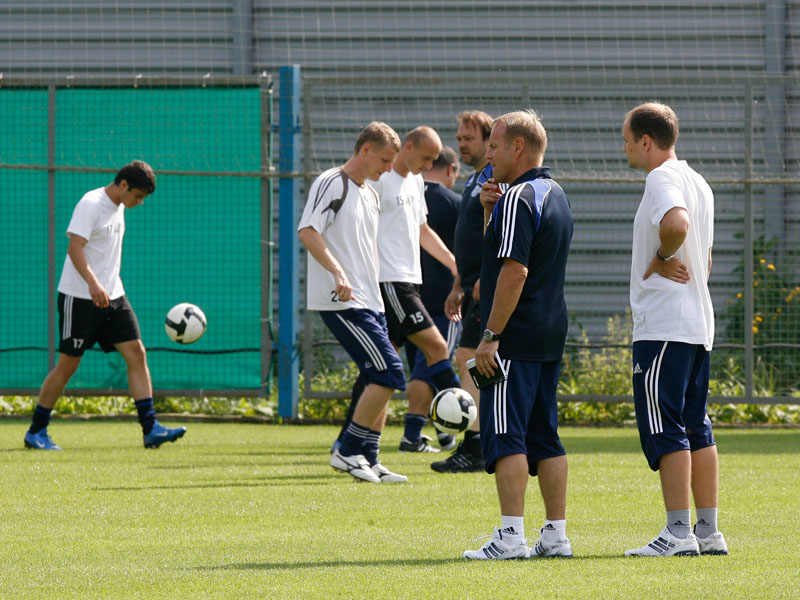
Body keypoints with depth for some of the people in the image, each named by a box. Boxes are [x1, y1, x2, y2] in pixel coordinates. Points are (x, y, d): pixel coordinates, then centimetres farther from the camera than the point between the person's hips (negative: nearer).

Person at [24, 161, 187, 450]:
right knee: (68, 363, -2)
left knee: (136, 353, -4)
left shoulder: (118, 207, 12)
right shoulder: (91, 204, -14)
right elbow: (75, 247, -24)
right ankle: (36, 432, 10)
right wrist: (93, 284, -37)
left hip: (112, 296, 8)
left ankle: (150, 429, -6)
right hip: (79, 297, -8)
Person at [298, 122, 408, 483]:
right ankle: (348, 451, -8)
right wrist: (338, 274, -30)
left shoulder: (371, 195, 19)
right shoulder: (332, 184, -8)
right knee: (389, 373, -15)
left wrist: (375, 295, 25)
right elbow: (307, 232, -20)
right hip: (342, 303, -9)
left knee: (380, 379, 6)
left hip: (369, 302, 9)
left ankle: (368, 460, 11)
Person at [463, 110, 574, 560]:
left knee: (505, 436, -9)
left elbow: (515, 270, -21)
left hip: (516, 338, -10)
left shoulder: (519, 198, -14)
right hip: (551, 335, 10)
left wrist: (491, 336, -19)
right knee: (545, 436, 11)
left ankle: (512, 536, -14)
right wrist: (490, 210, 9)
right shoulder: (556, 194, 17)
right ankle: (557, 534, 11)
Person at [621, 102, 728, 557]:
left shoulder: (663, 179, -12)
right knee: (696, 428, 10)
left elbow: (677, 224, -34)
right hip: (699, 323, 10)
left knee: (664, 430, -8)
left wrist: (661, 259, -17)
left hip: (663, 327, -10)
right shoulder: (698, 182, 18)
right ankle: (709, 532, 10)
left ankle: (679, 532, -11)